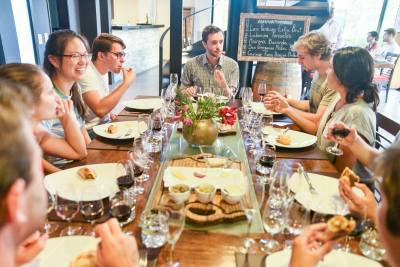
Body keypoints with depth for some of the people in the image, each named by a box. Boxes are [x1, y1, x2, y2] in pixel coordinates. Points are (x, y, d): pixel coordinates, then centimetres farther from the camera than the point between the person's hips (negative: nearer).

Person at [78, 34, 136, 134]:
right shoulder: (86, 74, -19)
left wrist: (110, 113, 4)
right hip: (91, 132, -9)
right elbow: (100, 110, -32)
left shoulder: (104, 71, 10)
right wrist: (126, 83, -26)